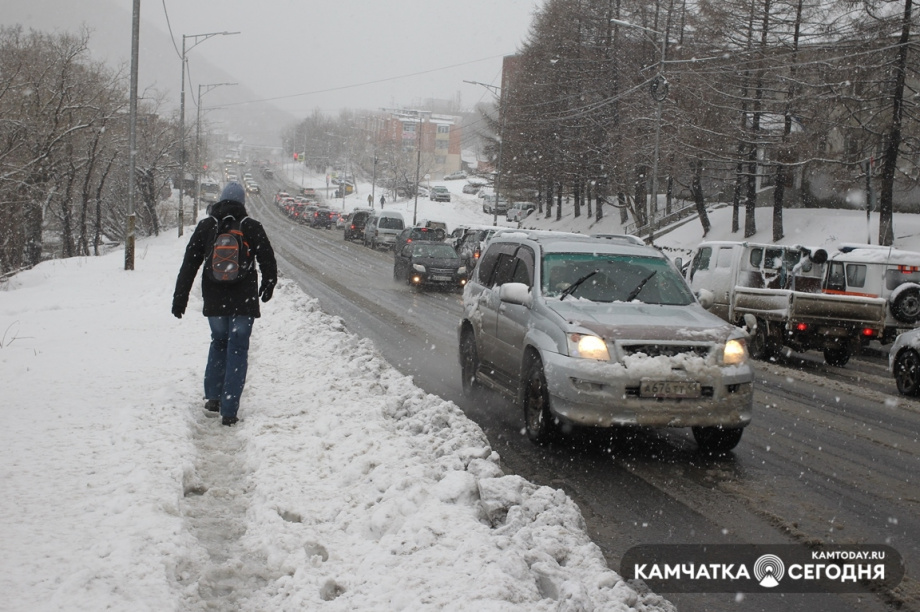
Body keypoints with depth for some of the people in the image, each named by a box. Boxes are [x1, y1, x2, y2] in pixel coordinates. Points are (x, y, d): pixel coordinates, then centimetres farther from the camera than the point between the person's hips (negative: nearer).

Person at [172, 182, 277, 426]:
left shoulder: (206, 226, 2)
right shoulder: (252, 227, -2)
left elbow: (189, 265, 2)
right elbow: (268, 261, 3)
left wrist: (180, 299, 5)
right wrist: (267, 287, 21)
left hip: (214, 301, 2)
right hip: (244, 301, -2)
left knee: (218, 343, 21)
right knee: (237, 351, 2)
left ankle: (213, 397, 16)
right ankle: (229, 410, -3)